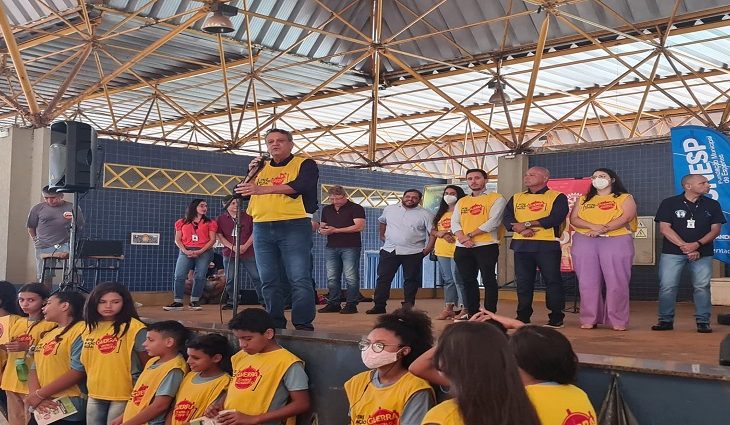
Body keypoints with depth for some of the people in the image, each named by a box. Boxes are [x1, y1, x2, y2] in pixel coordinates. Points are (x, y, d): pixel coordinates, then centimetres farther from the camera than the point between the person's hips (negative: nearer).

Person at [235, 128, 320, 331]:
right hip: (262, 229, 6)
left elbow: (299, 186, -18)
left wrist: (262, 189, -27)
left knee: (300, 280, -9)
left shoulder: (305, 165, 3)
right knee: (269, 282, 7)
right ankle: (275, 324, 15)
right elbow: (240, 193, 18)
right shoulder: (260, 167, 21)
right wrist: (251, 174, 0)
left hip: (294, 227, -5)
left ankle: (304, 324, -4)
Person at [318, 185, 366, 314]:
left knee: (351, 277, -5)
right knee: (332, 278, 5)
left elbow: (359, 226, -13)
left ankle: (351, 305, 0)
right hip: (331, 247, 5)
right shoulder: (326, 210, 17)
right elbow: (322, 226, 24)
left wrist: (335, 230, -14)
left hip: (350, 247, -5)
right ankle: (333, 304, 12)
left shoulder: (356, 208, -2)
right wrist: (322, 230, -4)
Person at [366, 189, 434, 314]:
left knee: (411, 280, 3)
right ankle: (379, 305, 6)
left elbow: (433, 232, -5)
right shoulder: (389, 209, 9)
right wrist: (382, 235, 20)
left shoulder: (425, 214, -2)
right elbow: (382, 221, 27)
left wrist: (428, 249, -12)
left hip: (413, 253, -2)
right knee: (383, 278, 1)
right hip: (389, 250, 2)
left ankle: (408, 305, 14)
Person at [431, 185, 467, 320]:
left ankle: (464, 309, -7)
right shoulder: (441, 213, 20)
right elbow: (433, 231, 18)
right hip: (442, 251, 7)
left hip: (457, 249, -7)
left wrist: (453, 233, -18)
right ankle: (448, 308, 14)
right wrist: (441, 234, -2)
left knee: (458, 279, -11)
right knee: (448, 280, 10)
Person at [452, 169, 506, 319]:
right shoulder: (461, 202, 18)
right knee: (468, 280, 10)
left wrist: (470, 235, -13)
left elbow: (493, 221, -12)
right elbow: (454, 222, 8)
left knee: (488, 279, -3)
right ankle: (472, 312, 18)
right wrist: (462, 237, -13)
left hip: (486, 245, -6)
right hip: (462, 247, 6)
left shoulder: (496, 199, 0)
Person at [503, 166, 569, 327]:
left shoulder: (557, 197, 0)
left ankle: (556, 318, 5)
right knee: (523, 282, 7)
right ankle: (523, 317, 17)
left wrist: (526, 224, -15)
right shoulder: (516, 198, 16)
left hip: (547, 245, -4)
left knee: (552, 281, -2)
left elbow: (556, 218, -15)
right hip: (521, 245, 5)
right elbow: (507, 219, 5)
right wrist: (521, 229, -16)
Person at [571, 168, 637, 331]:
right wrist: (593, 226, -13)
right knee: (588, 282, -1)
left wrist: (603, 229, -17)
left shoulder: (625, 198, 9)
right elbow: (574, 219, 6)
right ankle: (589, 319, 5)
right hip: (585, 242, 3)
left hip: (617, 241, -3)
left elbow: (626, 217, -7)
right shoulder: (583, 199, 19)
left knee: (616, 282, -7)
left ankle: (618, 321, -2)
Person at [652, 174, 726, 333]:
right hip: (672, 252, -1)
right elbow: (664, 228, -5)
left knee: (702, 286, -1)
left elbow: (715, 229, 3)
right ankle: (666, 320, 7)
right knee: (667, 286, -3)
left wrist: (697, 245, -14)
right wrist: (684, 246, -14)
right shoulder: (669, 203, 0)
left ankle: (703, 322, 7)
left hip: (703, 253, 2)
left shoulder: (712, 205, 7)